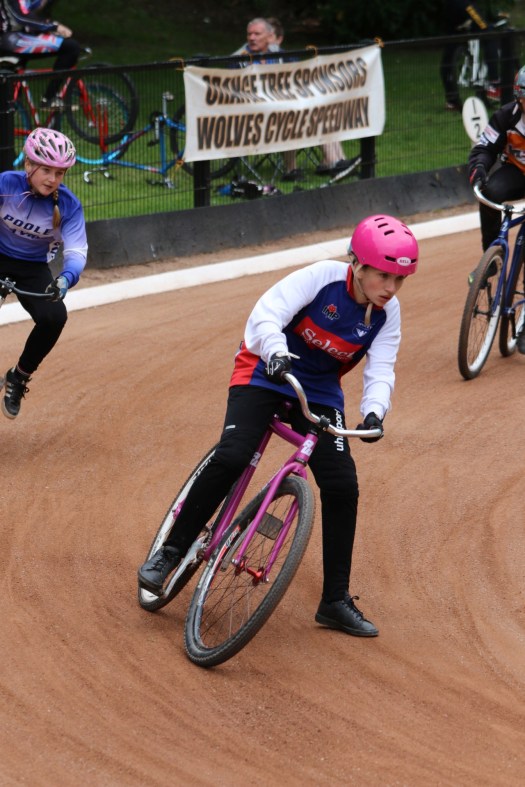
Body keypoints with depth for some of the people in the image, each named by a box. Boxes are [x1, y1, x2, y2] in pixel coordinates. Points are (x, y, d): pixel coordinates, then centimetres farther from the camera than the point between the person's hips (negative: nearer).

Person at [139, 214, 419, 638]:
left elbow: (381, 370, -16)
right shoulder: (323, 276, -23)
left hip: (320, 392, 4)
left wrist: (374, 410, -37)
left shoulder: (388, 313, -9)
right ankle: (171, 551, -8)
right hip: (266, 372, -4)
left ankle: (336, 601, 2)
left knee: (343, 486, -9)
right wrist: (278, 352, -50)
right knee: (232, 456, -24)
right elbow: (266, 315, -30)